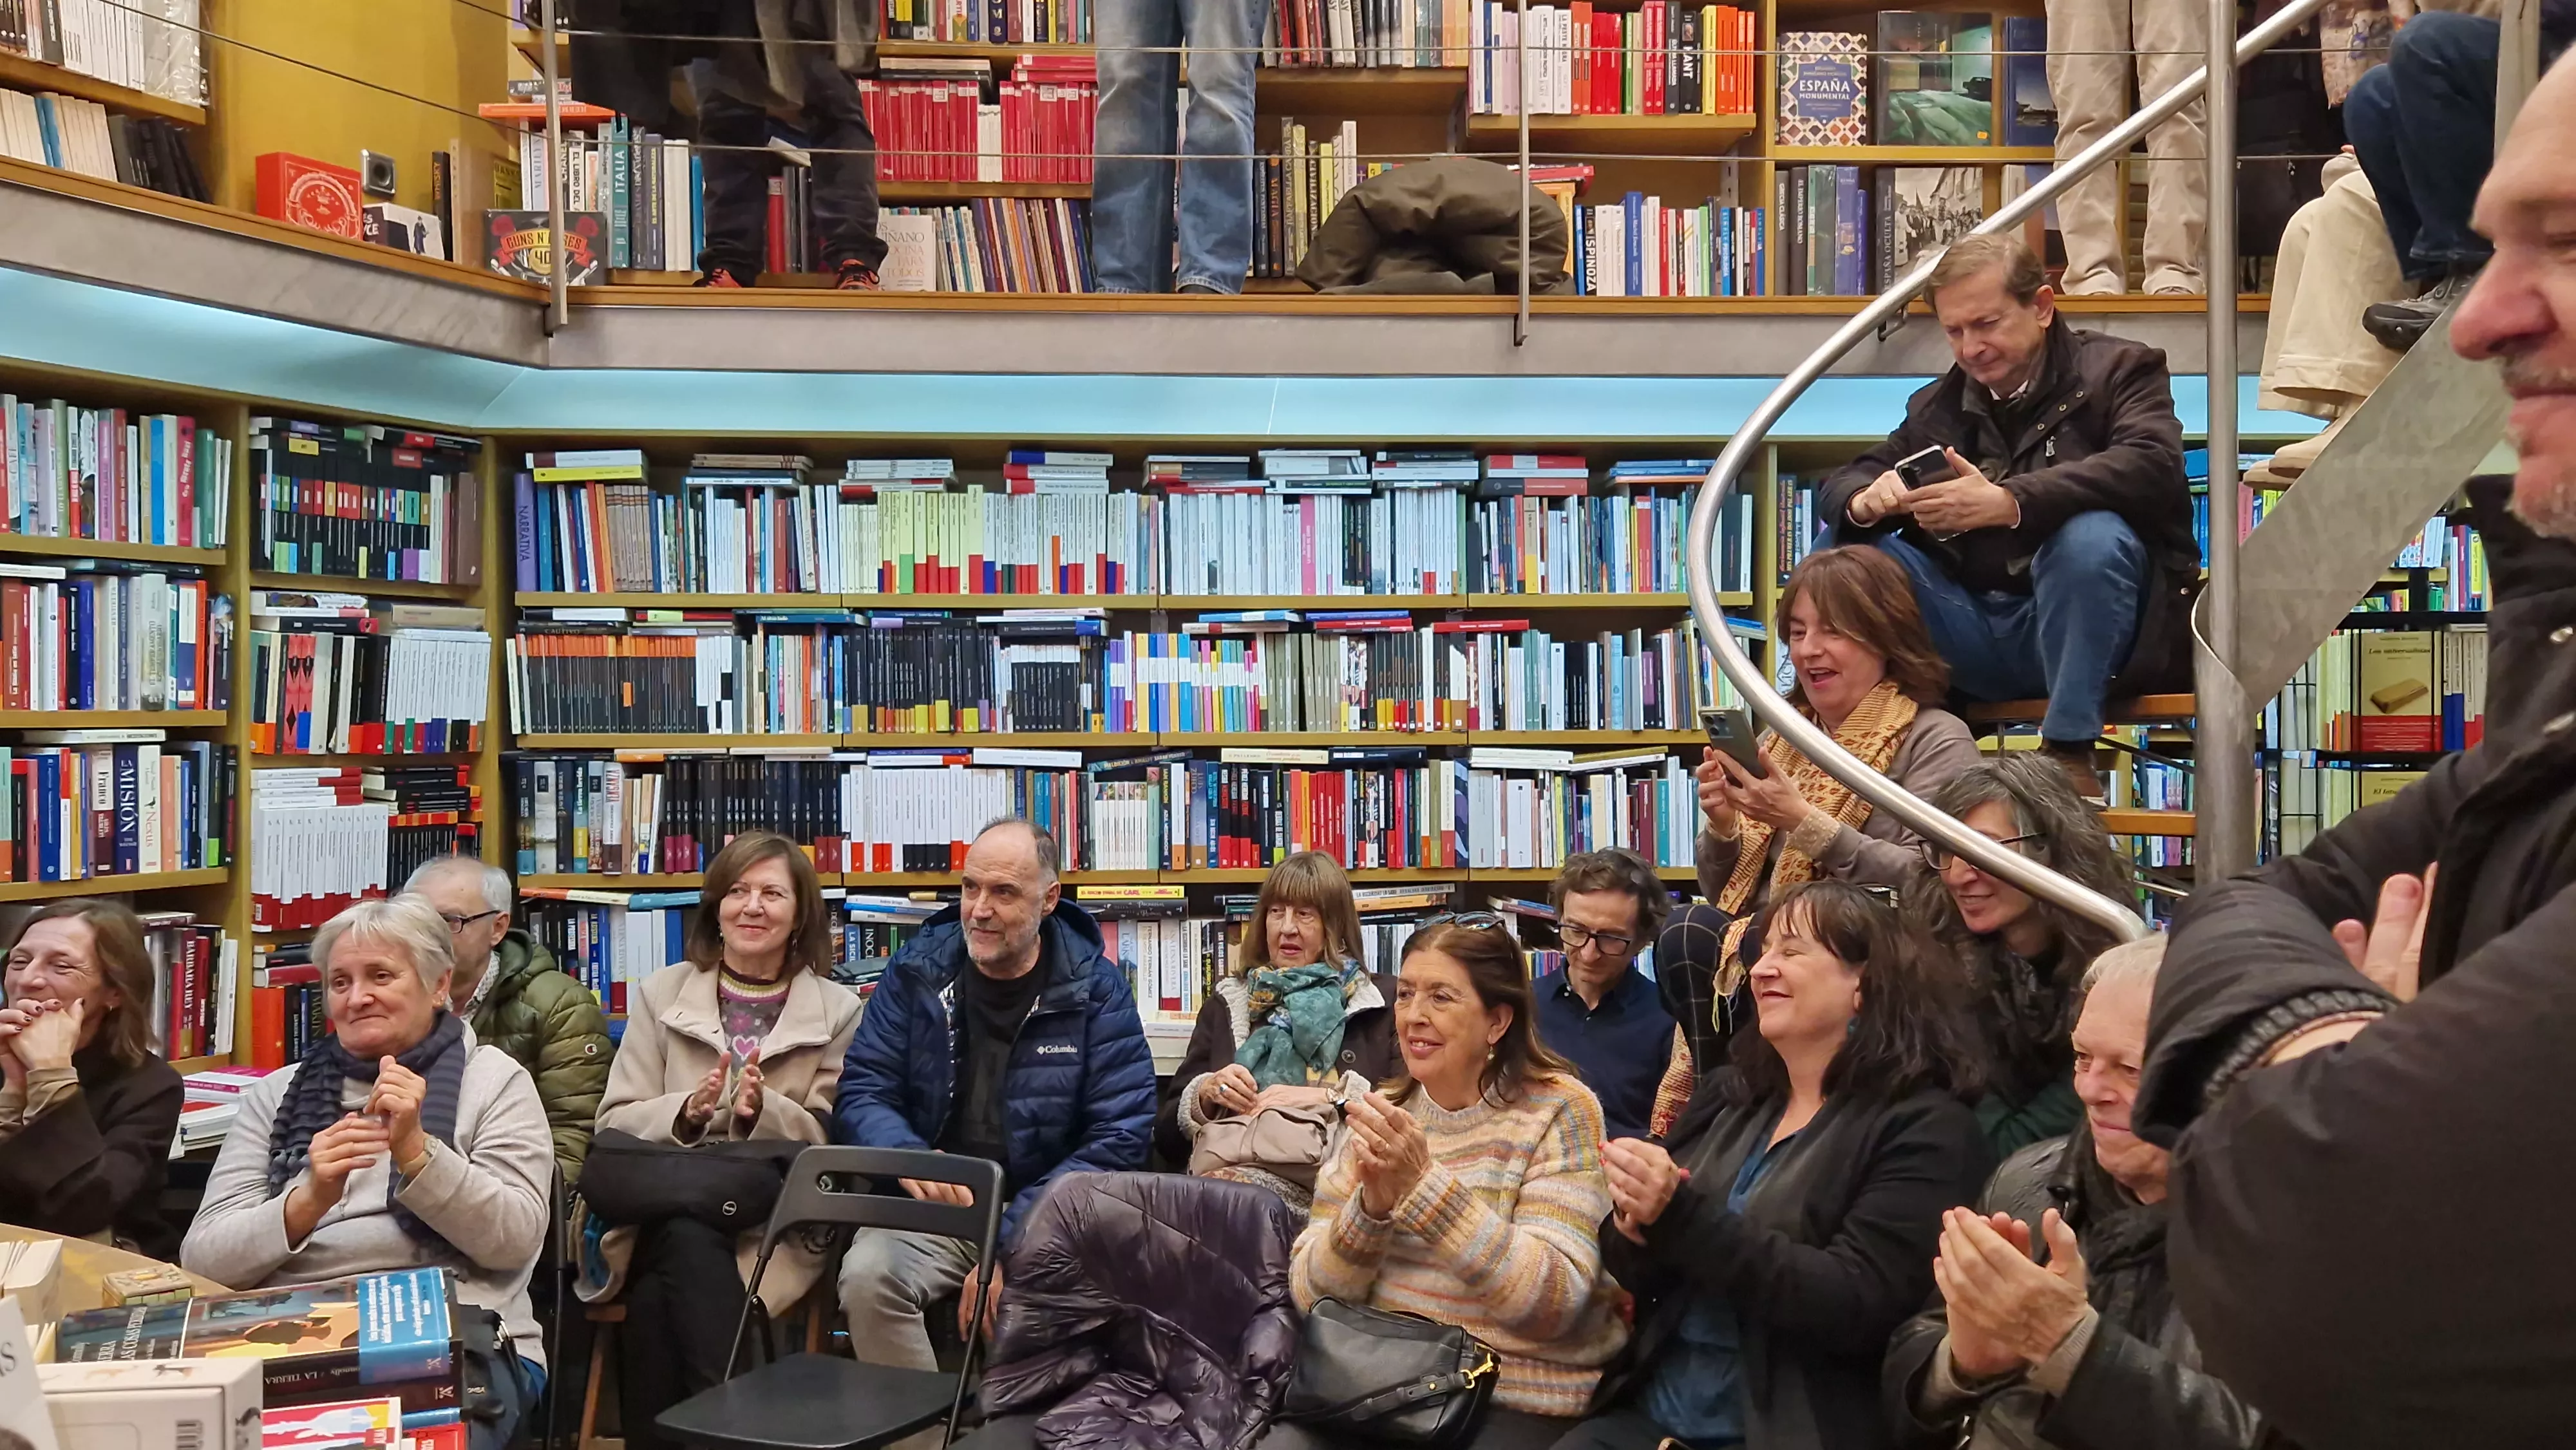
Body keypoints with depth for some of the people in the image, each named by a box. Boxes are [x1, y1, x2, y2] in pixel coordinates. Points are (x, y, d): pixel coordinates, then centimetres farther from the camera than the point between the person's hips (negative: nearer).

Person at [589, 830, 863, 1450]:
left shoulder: (839, 1011, 7)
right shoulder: (659, 993, 12)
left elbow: (830, 1144, 3)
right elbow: (615, 1123, 7)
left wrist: (764, 1111, -17)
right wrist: (685, 1114, -14)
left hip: (777, 1226, -2)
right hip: (665, 1210, 2)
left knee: (658, 1302, -30)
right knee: (690, 1244, -33)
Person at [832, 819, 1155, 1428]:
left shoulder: (1096, 989, -3)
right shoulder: (916, 971, 3)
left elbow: (1120, 1137, -9)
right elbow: (861, 1095, 1)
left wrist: (1014, 1243, -19)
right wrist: (908, 1158, -24)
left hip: (1041, 1217, -2)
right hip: (930, 1207, 2)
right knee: (867, 1275, -29)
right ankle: (921, 1433, -10)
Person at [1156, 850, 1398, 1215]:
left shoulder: (1382, 1001, 15)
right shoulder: (1227, 1001, 24)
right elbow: (1167, 1133, 21)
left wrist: (1327, 1097, -11)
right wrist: (1207, 1092, 1)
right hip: (1229, 1165, 3)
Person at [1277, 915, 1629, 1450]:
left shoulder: (1557, 1110, -6)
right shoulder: (1384, 1113, 6)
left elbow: (1554, 1301, -17)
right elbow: (1312, 1294, 1)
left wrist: (1422, 1184, -24)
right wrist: (1372, 1203, -17)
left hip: (1517, 1403, -4)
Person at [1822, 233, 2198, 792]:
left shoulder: (2119, 368, 3)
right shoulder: (1937, 405, 18)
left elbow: (2151, 467, -19)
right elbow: (1842, 483, 13)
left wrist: (2008, 503, -33)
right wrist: (1864, 502, -15)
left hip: (2080, 636, -4)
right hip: (1973, 640, 4)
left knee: (2092, 534, -34)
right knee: (1855, 547, -12)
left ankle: (2070, 752, -23)